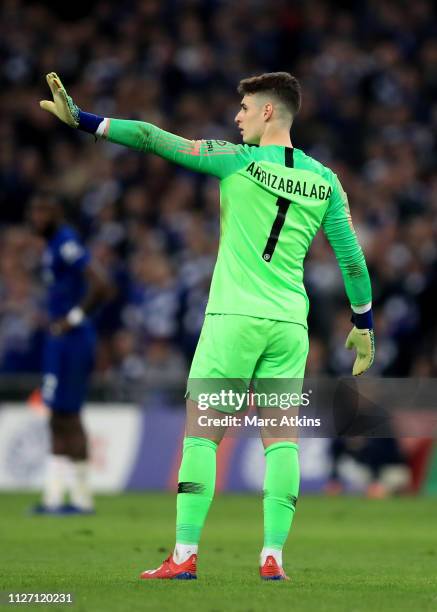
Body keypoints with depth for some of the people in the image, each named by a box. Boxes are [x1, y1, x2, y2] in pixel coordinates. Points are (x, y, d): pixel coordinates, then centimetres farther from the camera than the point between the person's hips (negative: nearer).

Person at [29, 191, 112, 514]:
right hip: (60, 340, 10)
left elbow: (101, 285, -24)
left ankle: (82, 497, -1)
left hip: (71, 339, -10)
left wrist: (73, 318, -17)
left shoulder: (67, 244, -16)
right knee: (59, 420, 11)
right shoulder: (54, 245, 15)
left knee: (68, 417, -6)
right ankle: (53, 497, 14)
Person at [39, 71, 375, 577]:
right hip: (290, 324, 4)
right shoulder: (324, 180, 7)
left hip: (234, 317, -4)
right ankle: (273, 556, -1)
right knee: (280, 436, 6)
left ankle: (185, 554, -4)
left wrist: (81, 119, -1)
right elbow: (351, 259, 9)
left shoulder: (238, 161, -5)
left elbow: (154, 140, -6)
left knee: (201, 432, 1)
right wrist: (363, 326, 20)